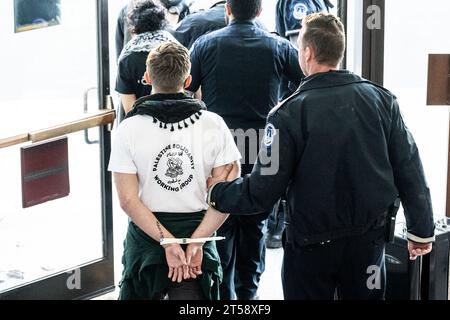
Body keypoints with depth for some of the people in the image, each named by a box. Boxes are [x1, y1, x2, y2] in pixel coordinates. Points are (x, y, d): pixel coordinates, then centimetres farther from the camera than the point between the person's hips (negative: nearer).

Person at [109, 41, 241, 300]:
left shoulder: (129, 129, -9)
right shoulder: (213, 125, -6)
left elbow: (128, 200, -13)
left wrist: (167, 241, -15)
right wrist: (195, 241, -14)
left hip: (146, 239, 0)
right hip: (198, 229, 0)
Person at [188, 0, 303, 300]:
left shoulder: (205, 45, -5)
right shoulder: (278, 46, -3)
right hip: (261, 153, 1)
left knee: (220, 228, 8)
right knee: (254, 227, 14)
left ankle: (223, 293, 11)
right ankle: (248, 291, 22)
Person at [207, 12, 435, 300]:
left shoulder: (288, 114, -17)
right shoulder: (382, 99, -6)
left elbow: (262, 194, -15)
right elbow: (410, 170, -2)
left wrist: (217, 193, 3)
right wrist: (422, 230, 9)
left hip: (313, 245, -3)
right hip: (371, 238, 3)